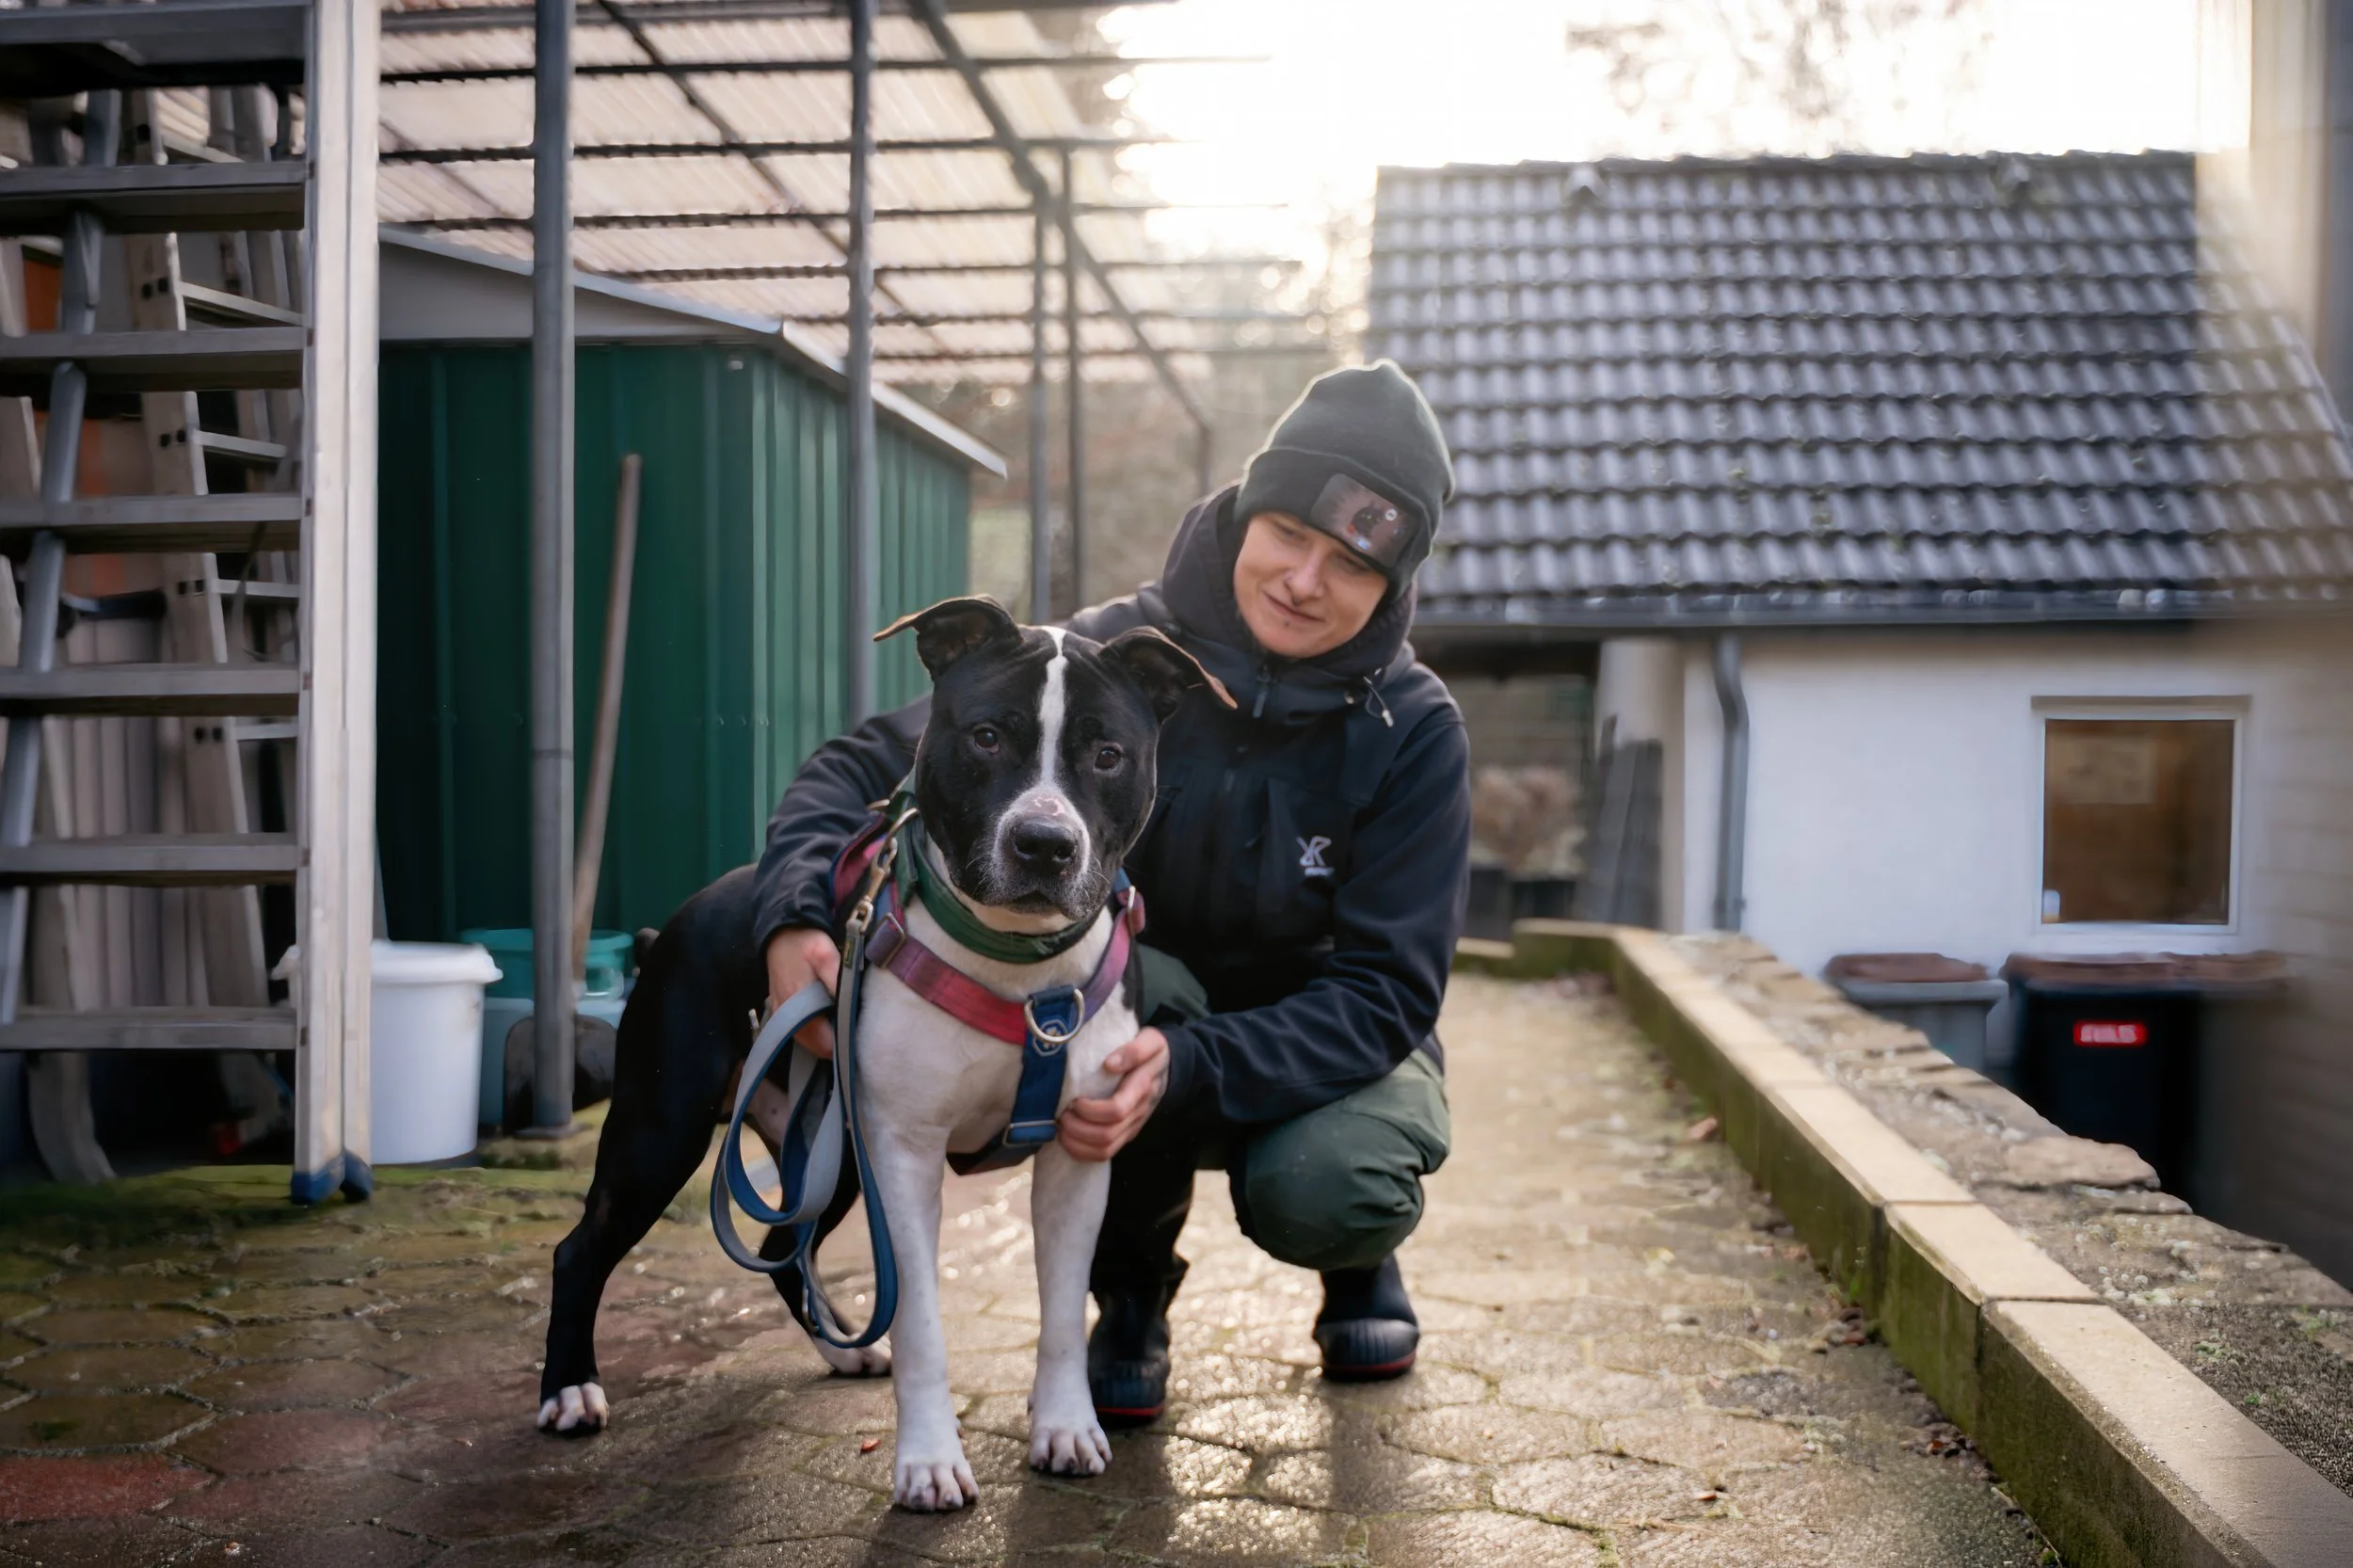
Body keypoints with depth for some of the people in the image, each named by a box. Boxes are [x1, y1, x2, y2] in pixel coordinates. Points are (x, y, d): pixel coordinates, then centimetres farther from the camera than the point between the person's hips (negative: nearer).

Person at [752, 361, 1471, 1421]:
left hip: (1331, 1051, -1)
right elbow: (869, 767, -16)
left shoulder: (1413, 731, -20)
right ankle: (1131, 1293, -7)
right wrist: (796, 920, -37)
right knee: (1130, 981, -34)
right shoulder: (1110, 657, -19)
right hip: (1134, 1022, 1)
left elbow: (1387, 988, -24)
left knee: (1316, 1192, -34)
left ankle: (1360, 1262, 7)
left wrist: (1188, 1067, -40)